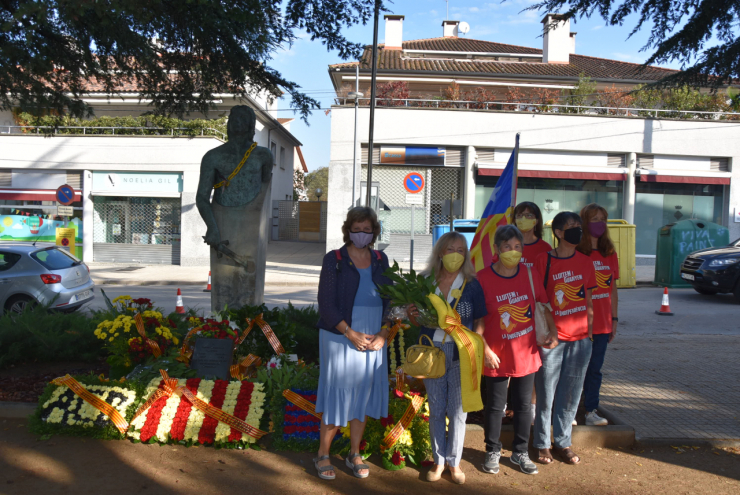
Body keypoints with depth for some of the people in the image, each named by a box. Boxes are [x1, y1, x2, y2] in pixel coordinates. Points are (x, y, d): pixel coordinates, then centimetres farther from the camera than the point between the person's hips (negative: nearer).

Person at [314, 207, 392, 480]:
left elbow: (390, 301, 9)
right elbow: (326, 304, -8)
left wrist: (383, 334, -4)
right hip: (340, 339, -4)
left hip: (373, 342, 4)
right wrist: (350, 333, -16)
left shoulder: (380, 261, 8)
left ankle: (354, 454, 27)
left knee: (363, 397, 11)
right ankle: (322, 456, 19)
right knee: (336, 397, 1)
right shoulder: (334, 260, -4)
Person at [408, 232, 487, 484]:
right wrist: (411, 315, -12)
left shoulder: (472, 285, -2)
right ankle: (438, 460, 27)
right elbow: (418, 320, 10)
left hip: (461, 354, -1)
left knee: (458, 411, 8)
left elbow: (480, 322, 0)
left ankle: (454, 462, 25)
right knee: (436, 410, 12)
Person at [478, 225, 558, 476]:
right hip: (497, 356, -3)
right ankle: (493, 452, 30)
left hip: (526, 353, 3)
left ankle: (520, 452, 32)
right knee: (495, 406, 11)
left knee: (523, 405, 15)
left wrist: (553, 332, -2)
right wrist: (485, 349, -12)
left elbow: (544, 305, 10)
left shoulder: (531, 274, -2)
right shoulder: (483, 278, -12)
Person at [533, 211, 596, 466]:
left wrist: (589, 331, 10)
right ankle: (543, 444, 19)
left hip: (579, 338, 4)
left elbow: (588, 301, 14)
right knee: (546, 393, 4)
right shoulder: (544, 260, -5)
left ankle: (563, 442, 26)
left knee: (571, 393, 11)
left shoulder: (585, 262, 8)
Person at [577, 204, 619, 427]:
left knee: (595, 369, 11)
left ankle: (591, 411, 22)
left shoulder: (609, 254, 9)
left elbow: (613, 289, 13)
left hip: (602, 323, 5)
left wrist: (614, 318, 11)